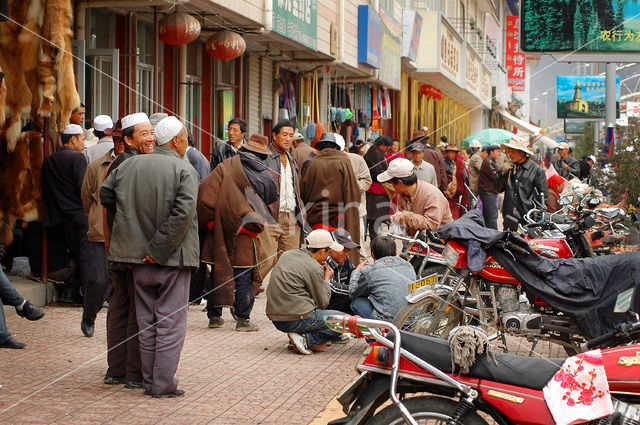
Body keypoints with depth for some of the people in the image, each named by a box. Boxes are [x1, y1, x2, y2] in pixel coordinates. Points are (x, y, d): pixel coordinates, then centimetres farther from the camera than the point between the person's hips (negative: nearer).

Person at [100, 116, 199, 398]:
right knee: (171, 320, 2)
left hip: (140, 258, 5)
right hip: (173, 258, -5)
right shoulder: (184, 170, -9)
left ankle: (149, 381, 17)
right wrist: (159, 249, -16)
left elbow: (104, 196, 11)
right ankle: (164, 384, 2)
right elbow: (183, 213, -19)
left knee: (147, 321, 13)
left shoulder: (129, 165, 6)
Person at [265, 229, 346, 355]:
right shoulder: (314, 268, -12)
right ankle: (306, 339, -9)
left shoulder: (286, 255, 10)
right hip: (296, 319, -8)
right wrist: (327, 279, 10)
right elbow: (323, 303, -4)